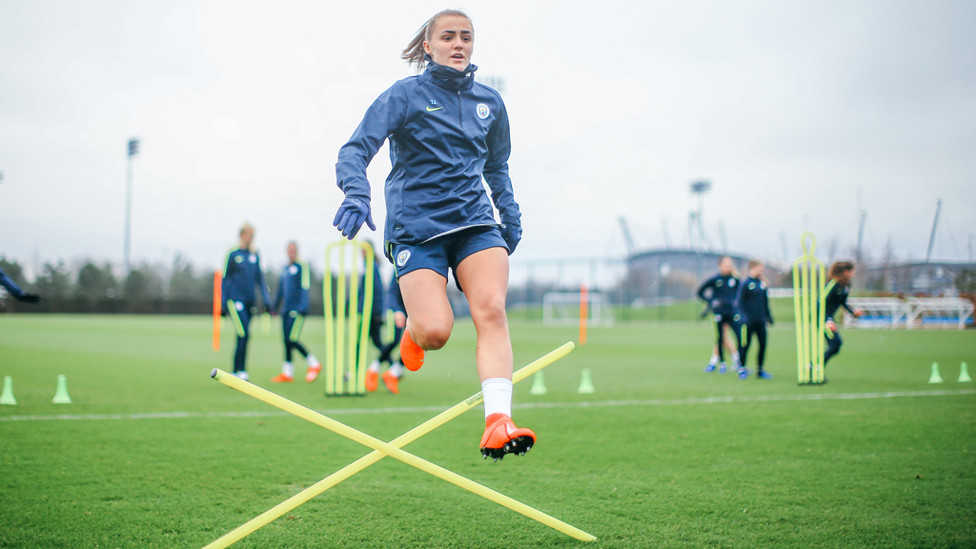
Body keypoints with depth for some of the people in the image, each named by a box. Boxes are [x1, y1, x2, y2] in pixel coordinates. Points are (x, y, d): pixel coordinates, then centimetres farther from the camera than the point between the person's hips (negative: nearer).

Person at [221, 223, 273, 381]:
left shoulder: (255, 256, 11)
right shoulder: (233, 254, -3)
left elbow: (260, 279, 16)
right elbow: (225, 279, 0)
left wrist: (267, 301, 10)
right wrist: (223, 304, -2)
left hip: (249, 301, 5)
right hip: (235, 301, -5)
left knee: (242, 338, 6)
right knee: (243, 334, -16)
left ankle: (235, 373, 13)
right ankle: (242, 372, -13)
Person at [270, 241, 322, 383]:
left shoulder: (302, 265, -5)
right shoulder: (285, 269, 18)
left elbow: (305, 287, -12)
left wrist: (302, 307, -19)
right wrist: (275, 307, 26)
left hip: (298, 309, -7)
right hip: (286, 310, 7)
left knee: (291, 340, -12)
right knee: (287, 341, 4)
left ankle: (314, 365, 1)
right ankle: (287, 373, 8)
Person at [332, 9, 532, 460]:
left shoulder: (489, 102, 15)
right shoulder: (405, 95, 1)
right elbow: (356, 149, -9)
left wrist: (510, 215, 19)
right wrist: (356, 194, -28)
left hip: (475, 223, 3)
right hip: (416, 226, -3)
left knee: (491, 309, -23)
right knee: (435, 331, -19)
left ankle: (497, 423, -31)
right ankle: (412, 331, 21)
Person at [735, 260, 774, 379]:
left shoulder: (762, 283, 11)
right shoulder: (745, 284, -8)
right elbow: (739, 302, -9)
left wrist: (768, 316, 18)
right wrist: (744, 316, -17)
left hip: (760, 320, 6)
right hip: (749, 321, -6)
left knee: (763, 344, 5)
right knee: (745, 345, 0)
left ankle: (760, 370, 14)